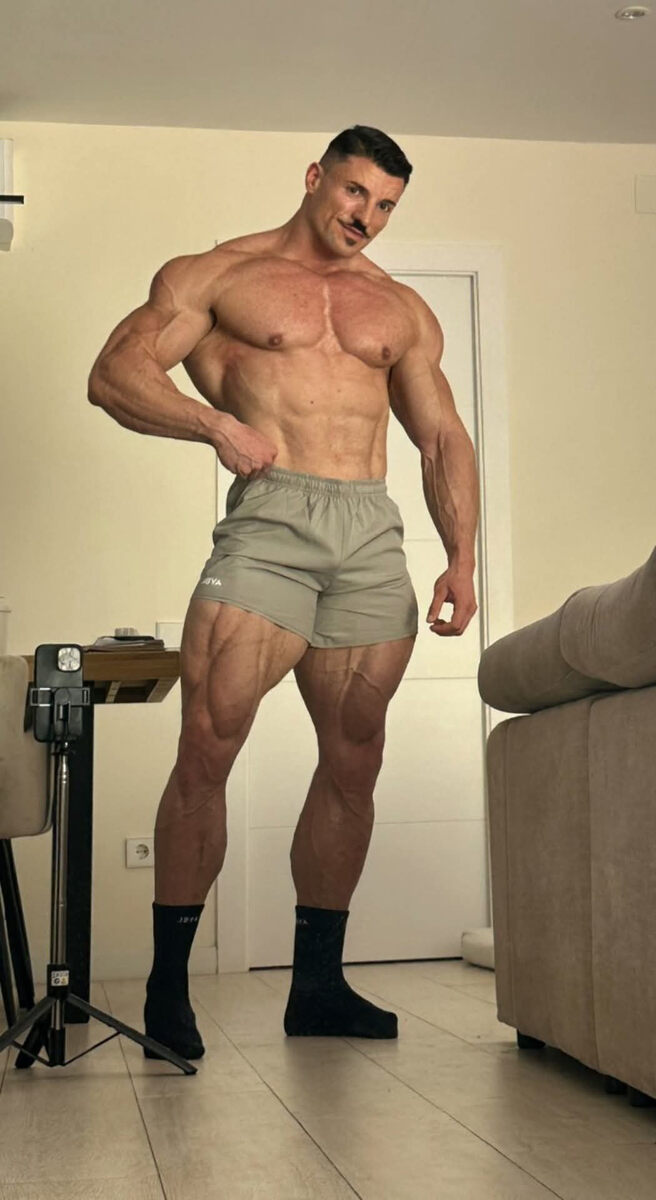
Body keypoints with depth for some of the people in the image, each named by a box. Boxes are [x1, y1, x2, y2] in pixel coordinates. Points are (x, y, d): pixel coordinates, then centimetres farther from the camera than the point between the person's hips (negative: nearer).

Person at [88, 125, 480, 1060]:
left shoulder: (402, 310, 22)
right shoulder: (219, 275, 11)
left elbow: (444, 438, 19)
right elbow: (116, 373, 1)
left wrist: (462, 557, 6)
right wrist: (217, 422, -16)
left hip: (375, 535, 4)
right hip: (270, 517, -4)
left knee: (354, 762, 2)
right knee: (208, 745, -14)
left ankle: (319, 984, 13)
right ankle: (168, 984, -4)